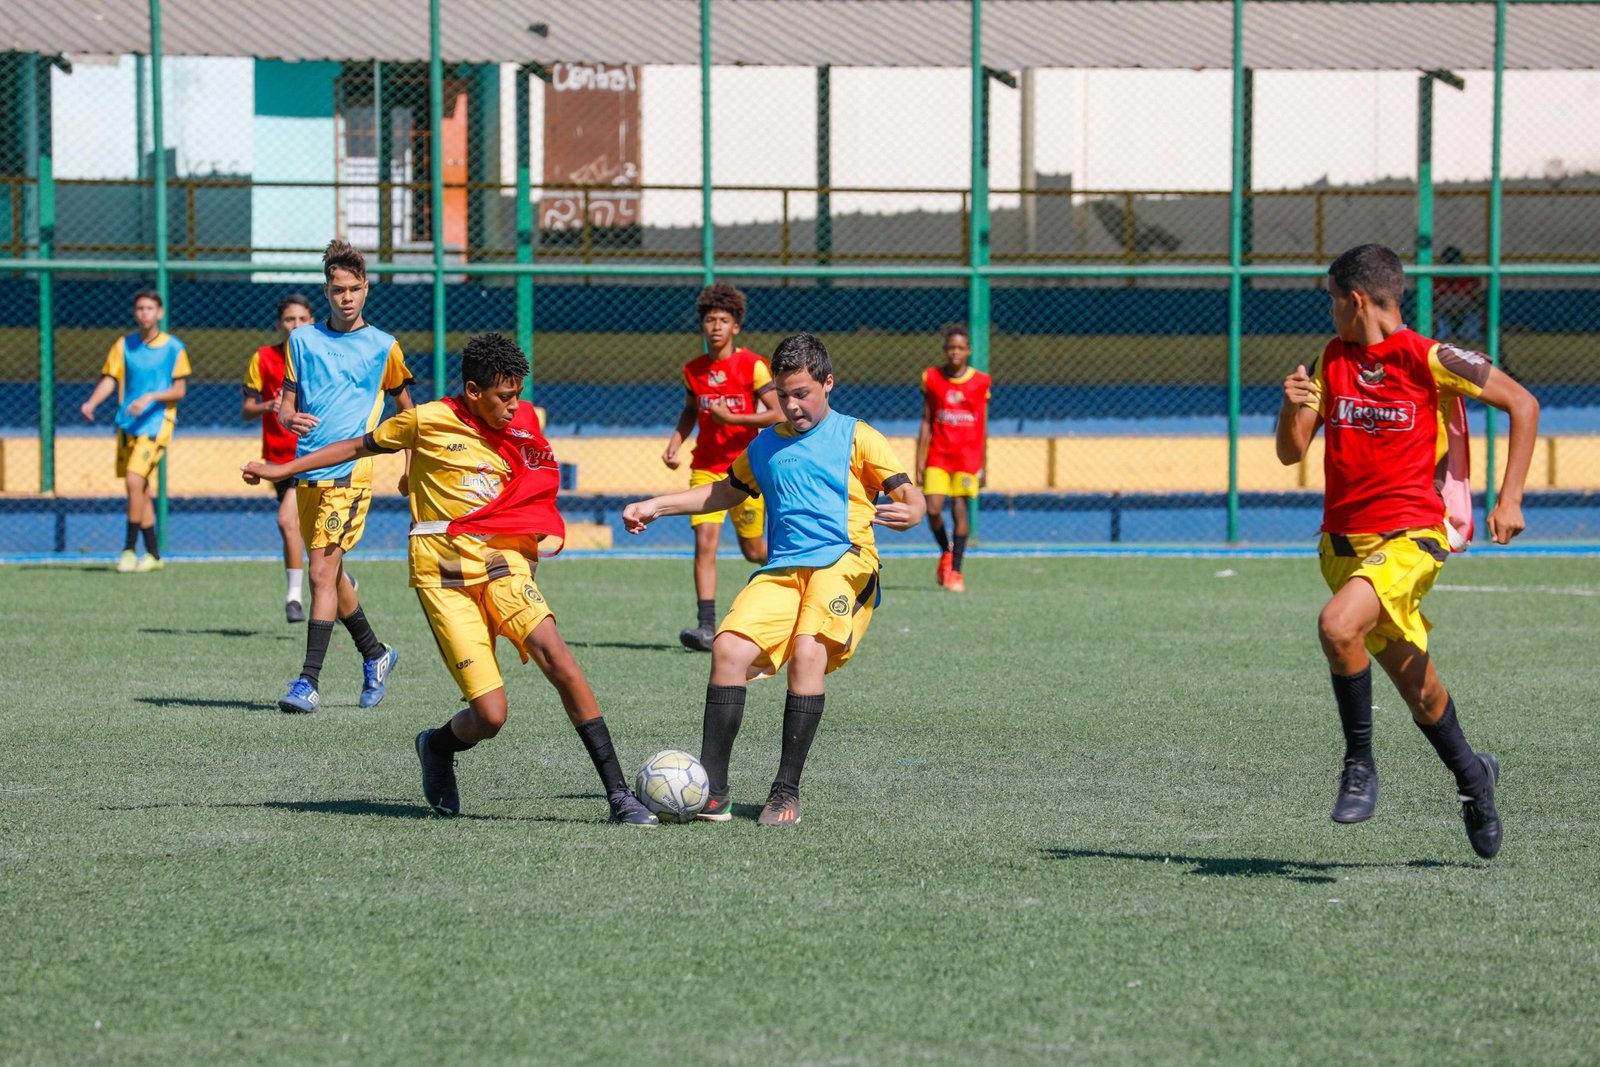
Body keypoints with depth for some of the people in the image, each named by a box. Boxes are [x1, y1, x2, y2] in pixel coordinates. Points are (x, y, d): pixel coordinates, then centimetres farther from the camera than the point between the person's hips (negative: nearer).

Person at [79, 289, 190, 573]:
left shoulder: (173, 348, -2)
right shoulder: (124, 345, 8)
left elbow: (180, 390, -4)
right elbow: (109, 379, 3)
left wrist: (150, 397, -20)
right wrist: (91, 402, -15)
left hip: (156, 422, -5)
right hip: (128, 424, 5)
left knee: (134, 480, -19)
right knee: (140, 490, 8)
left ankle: (129, 549, -12)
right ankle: (153, 554, 16)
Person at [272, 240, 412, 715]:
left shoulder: (382, 347, 3)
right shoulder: (302, 340, 9)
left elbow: (405, 408, 15)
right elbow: (285, 404, 11)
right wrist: (289, 418, -13)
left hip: (349, 470, -5)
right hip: (307, 471, 5)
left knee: (322, 572, -14)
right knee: (331, 573, 14)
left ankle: (309, 683, -16)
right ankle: (375, 653, 35)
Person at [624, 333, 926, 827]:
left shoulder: (856, 438, 6)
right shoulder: (766, 445, 23)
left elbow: (912, 498, 0)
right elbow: (727, 490, 39)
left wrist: (907, 513, -25)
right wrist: (655, 507, 32)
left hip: (843, 562, -5)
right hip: (781, 571, 5)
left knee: (807, 654, -28)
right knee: (729, 648, -18)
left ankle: (787, 792, -20)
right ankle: (711, 791, -16)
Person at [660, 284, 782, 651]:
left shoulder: (752, 366, -8)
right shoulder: (693, 370, 6)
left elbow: (778, 414, -12)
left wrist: (731, 418, -18)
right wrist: (676, 440, 6)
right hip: (706, 468, 3)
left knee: (753, 550, 9)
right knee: (704, 542, -14)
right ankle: (706, 626, -18)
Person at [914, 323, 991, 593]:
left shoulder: (980, 382, 3)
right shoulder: (932, 379, 5)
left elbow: (983, 429, 8)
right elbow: (926, 424, 7)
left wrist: (983, 466, 8)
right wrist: (920, 463, 3)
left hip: (967, 456, -1)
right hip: (937, 455, 1)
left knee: (960, 508, -7)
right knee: (933, 509, -9)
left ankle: (955, 571, 1)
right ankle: (946, 551, 21)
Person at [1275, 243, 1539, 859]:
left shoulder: (1428, 359, -9)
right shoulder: (1334, 359, 9)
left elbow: (1522, 404, -2)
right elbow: (1291, 452, 9)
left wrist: (1509, 500, -8)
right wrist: (1292, 407, -13)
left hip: (1409, 536, -6)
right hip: (1343, 540, 6)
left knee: (1337, 625, -32)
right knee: (1417, 689, 14)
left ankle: (1360, 764, -16)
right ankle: (1472, 776, 38)